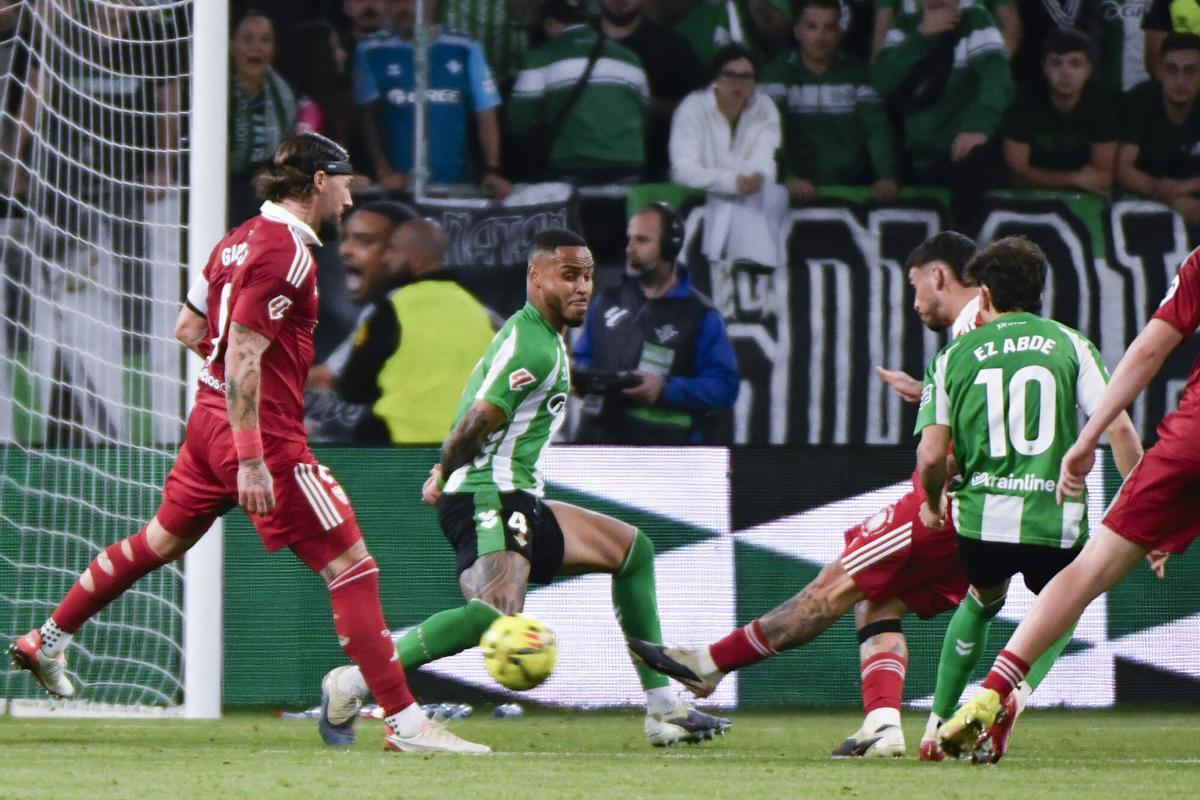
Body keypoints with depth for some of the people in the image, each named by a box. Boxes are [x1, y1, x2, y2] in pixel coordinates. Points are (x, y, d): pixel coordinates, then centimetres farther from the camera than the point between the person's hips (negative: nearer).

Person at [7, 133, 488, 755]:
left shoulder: (241, 239, 12)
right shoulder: (286, 252, -17)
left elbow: (188, 329, 21)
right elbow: (243, 356, -23)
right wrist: (251, 460, -25)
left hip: (210, 419, 10)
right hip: (265, 436, -10)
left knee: (163, 540, 25)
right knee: (351, 567, -8)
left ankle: (48, 640, 34)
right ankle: (404, 722, -10)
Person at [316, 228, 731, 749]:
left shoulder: (539, 337, 20)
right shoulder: (533, 345, -14)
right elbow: (480, 420, -20)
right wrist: (442, 474, -5)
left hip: (519, 505, 11)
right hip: (488, 499, -11)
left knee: (632, 549, 20)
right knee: (497, 614, -34)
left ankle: (663, 710, 20)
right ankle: (352, 685, -27)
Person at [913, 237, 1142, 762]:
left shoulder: (955, 356, 8)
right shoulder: (1070, 345, 6)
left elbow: (930, 456, 2)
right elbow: (1118, 429, -4)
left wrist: (932, 503, 24)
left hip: (982, 517, 2)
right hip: (1057, 518, -2)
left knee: (982, 601, 33)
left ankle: (940, 722, 30)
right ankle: (1016, 690, -4)